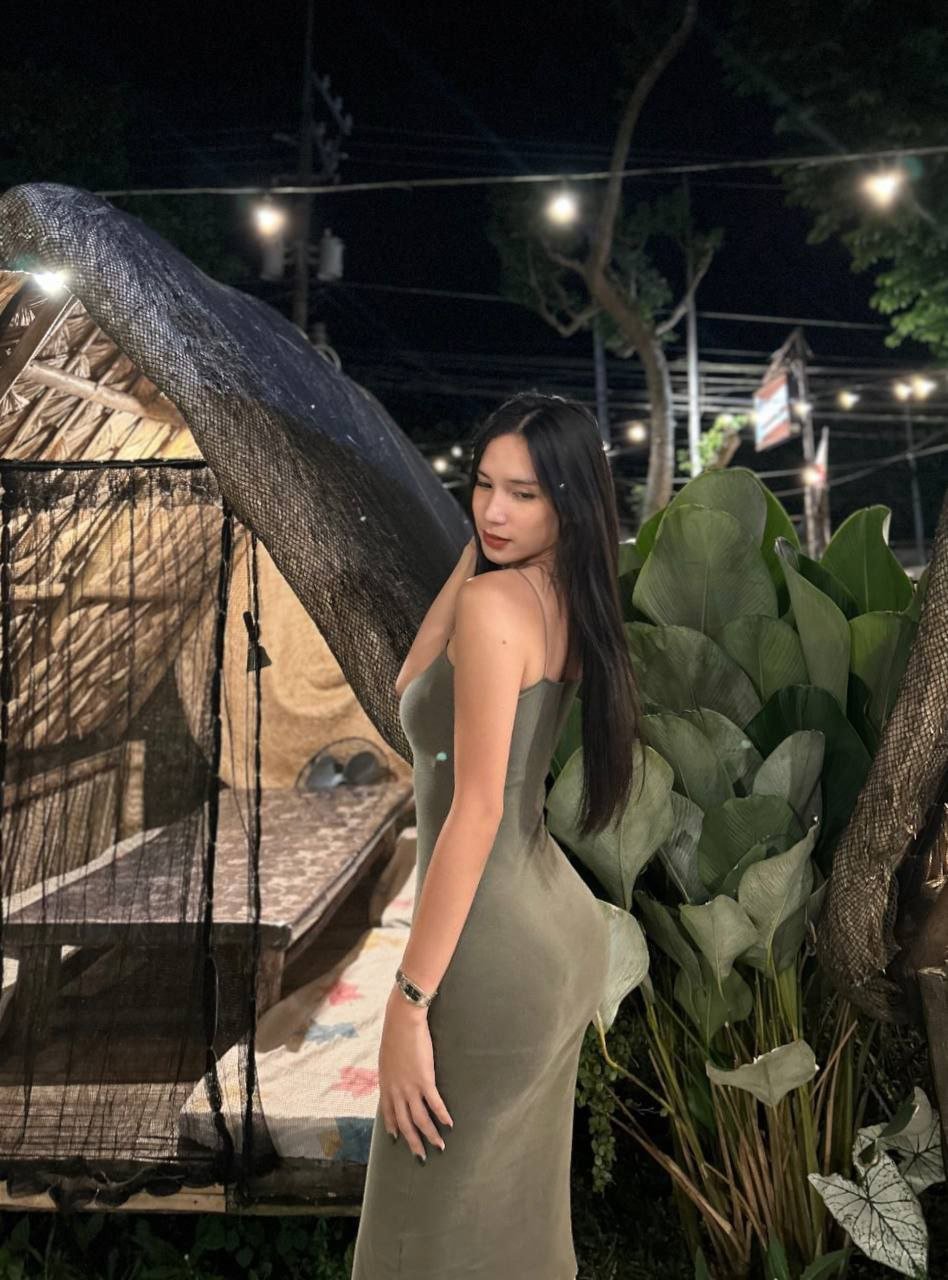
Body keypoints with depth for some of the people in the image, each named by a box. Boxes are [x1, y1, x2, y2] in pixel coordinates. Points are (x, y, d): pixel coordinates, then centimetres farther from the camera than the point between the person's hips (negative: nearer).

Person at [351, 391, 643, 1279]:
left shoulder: (494, 601, -19)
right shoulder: (563, 601, 6)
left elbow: (477, 810, -23)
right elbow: (412, 688, 11)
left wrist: (407, 1004, -19)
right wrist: (470, 550, 3)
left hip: (494, 949, -8)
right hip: (561, 928, 9)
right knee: (517, 1204, 25)